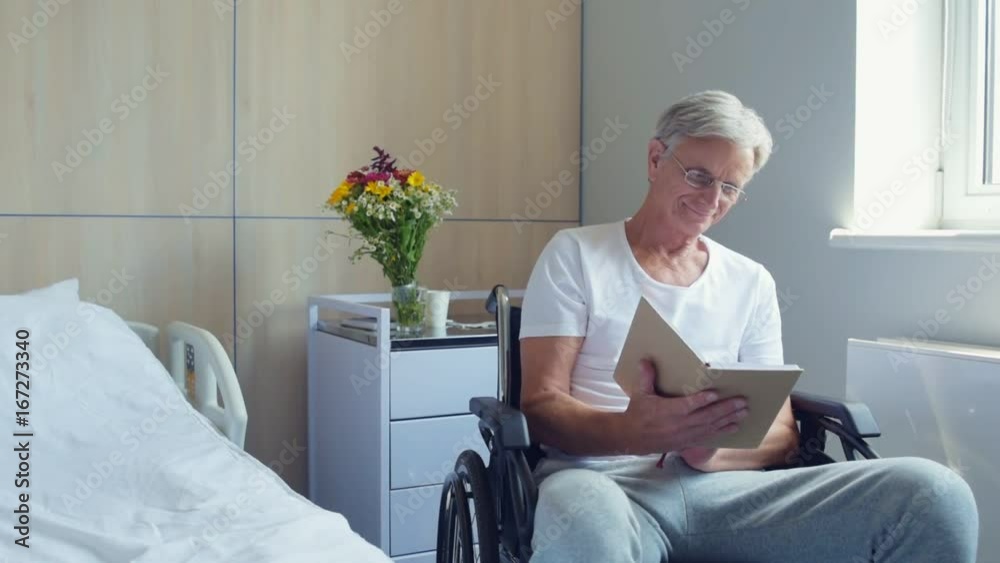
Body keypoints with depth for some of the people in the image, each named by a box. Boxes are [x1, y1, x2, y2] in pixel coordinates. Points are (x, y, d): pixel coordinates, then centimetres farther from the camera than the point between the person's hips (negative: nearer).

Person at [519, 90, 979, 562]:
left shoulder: (752, 283, 15)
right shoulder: (574, 254, 6)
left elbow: (780, 432, 12)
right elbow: (541, 406, -2)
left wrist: (711, 449, -13)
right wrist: (631, 433, -25)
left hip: (720, 486, 4)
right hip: (603, 480, -3)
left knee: (934, 494, -20)